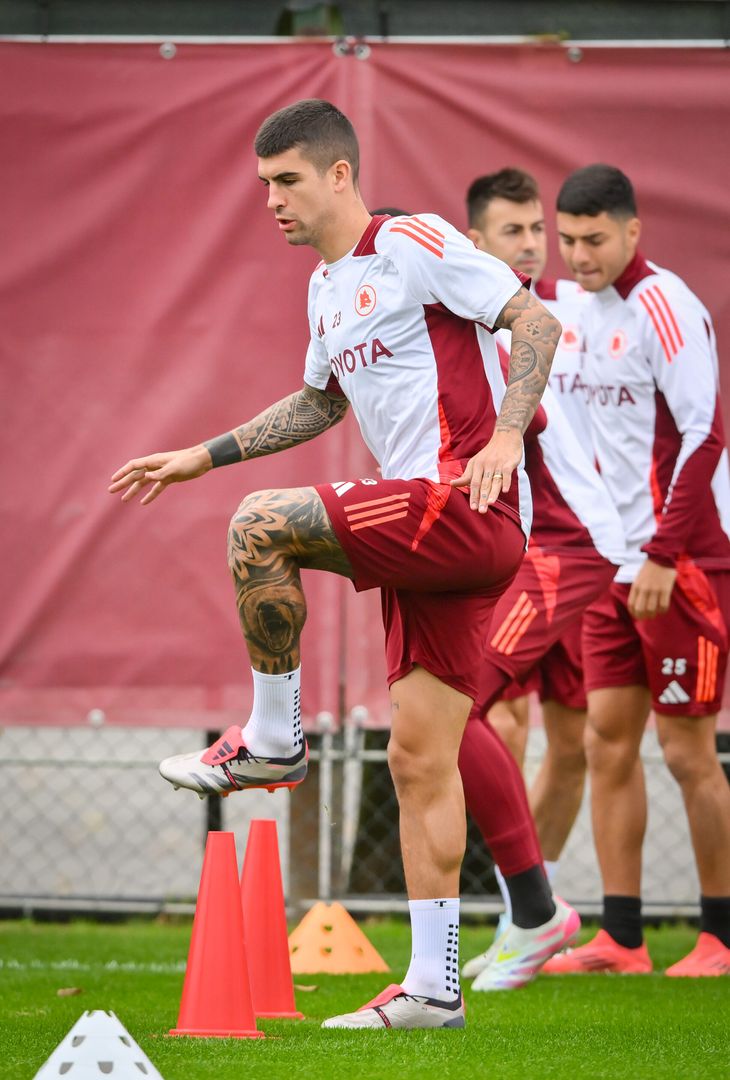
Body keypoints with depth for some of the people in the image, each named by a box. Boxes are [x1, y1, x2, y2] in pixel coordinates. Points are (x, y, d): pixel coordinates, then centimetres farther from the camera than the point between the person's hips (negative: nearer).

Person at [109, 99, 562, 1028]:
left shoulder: (412, 244, -6)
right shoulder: (328, 287, 21)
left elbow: (535, 319, -12)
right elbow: (320, 402, 38)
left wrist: (507, 433, -25)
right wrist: (202, 456, 33)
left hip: (467, 506, -9)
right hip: (431, 537, 9)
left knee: (259, 525, -21)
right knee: (418, 759, 5)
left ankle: (271, 737, -5)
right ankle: (432, 988, 5)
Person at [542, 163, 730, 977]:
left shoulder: (664, 307, -12)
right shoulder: (589, 309, 12)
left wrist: (665, 554, -20)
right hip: (617, 564, 8)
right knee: (608, 739, 4)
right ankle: (620, 939, 7)